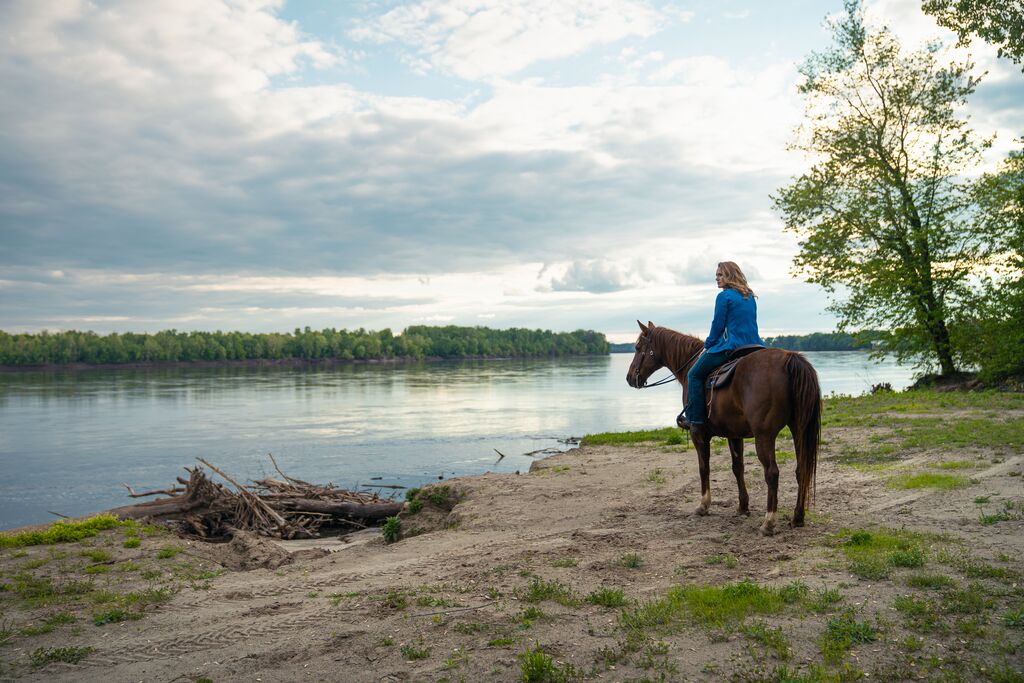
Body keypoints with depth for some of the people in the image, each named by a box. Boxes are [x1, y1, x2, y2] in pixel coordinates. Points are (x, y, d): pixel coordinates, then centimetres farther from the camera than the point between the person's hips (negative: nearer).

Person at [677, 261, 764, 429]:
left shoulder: (724, 296, -8)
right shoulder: (750, 297, 15)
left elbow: (717, 326, -6)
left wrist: (707, 346, 9)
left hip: (732, 346, -8)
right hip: (755, 346, 8)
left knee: (694, 375, 5)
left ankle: (694, 418, 1)